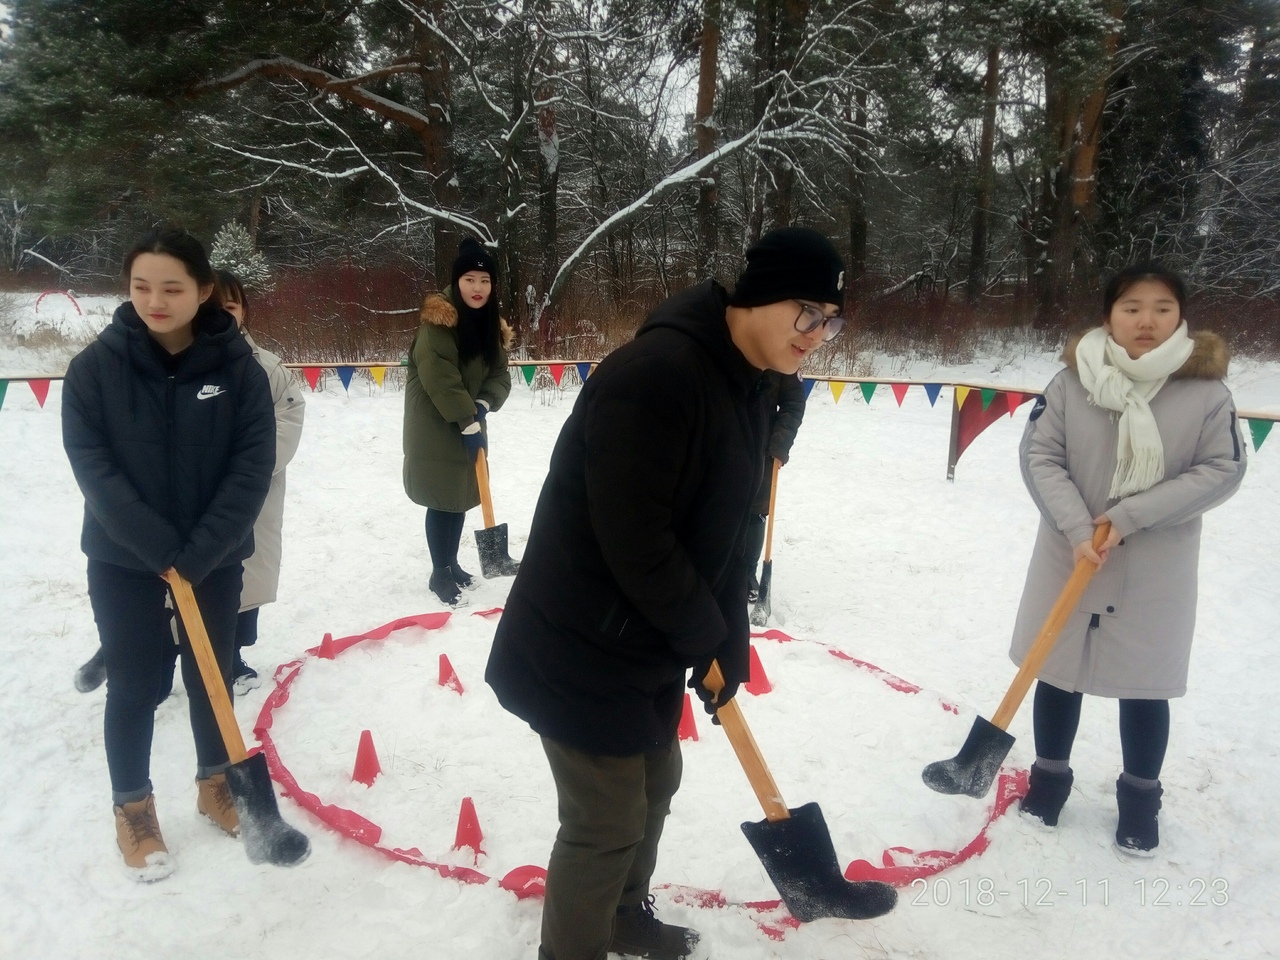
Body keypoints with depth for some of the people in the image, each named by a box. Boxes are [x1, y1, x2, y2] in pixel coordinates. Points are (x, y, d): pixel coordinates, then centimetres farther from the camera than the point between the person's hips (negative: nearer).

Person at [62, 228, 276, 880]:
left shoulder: (238, 366, -9)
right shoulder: (95, 367, -9)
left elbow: (253, 464, -11)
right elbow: (93, 466, -12)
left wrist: (200, 551, -17)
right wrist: (160, 547, -19)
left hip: (215, 561, 1)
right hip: (124, 563, -1)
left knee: (212, 677, 15)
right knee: (134, 686, 9)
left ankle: (215, 784, 36)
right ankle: (132, 808, 30)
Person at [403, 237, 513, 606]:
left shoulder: (490, 323, 7)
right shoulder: (438, 319, -17)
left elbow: (500, 375, 5)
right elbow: (439, 377, -24)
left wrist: (482, 406, -14)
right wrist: (468, 423, -23)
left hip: (468, 427, 7)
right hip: (434, 429, -7)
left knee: (461, 497, 13)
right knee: (444, 500, -2)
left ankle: (451, 565, 28)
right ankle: (440, 574, 12)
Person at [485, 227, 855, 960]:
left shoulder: (747, 393, 6)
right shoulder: (656, 372, -26)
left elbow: (724, 534, 10)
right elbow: (631, 535, -29)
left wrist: (726, 648, 8)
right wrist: (706, 636, -14)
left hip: (649, 645, 9)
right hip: (581, 651, -9)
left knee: (654, 785, 24)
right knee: (608, 821, 5)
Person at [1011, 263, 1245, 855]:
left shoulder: (1206, 389, -9)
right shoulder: (1073, 380, -8)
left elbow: (1223, 469, -9)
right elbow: (1040, 456, -8)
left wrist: (1130, 517, -18)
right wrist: (1077, 528, -20)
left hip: (1156, 571, 0)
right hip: (1070, 557, 1)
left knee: (1146, 684, 12)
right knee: (1058, 672, 14)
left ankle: (1140, 798, 35)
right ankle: (1049, 778, 35)